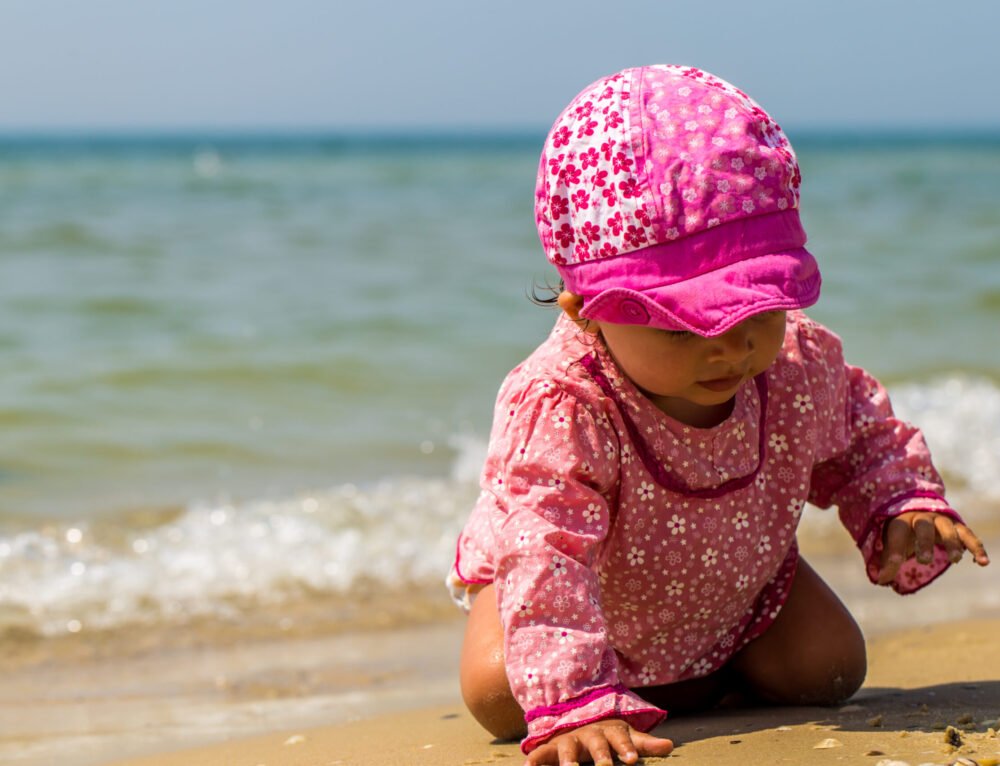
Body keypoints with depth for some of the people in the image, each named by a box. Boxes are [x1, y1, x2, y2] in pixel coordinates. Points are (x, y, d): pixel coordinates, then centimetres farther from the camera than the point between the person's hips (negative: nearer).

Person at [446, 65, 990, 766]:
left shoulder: (802, 367, -25)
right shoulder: (558, 409, -44)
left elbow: (860, 436, -1)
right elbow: (543, 553, -50)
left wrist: (904, 503, -21)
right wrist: (577, 704, -61)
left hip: (741, 580, 4)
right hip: (597, 601, -4)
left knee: (828, 669, -9)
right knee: (500, 692, -24)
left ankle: (714, 666, 21)